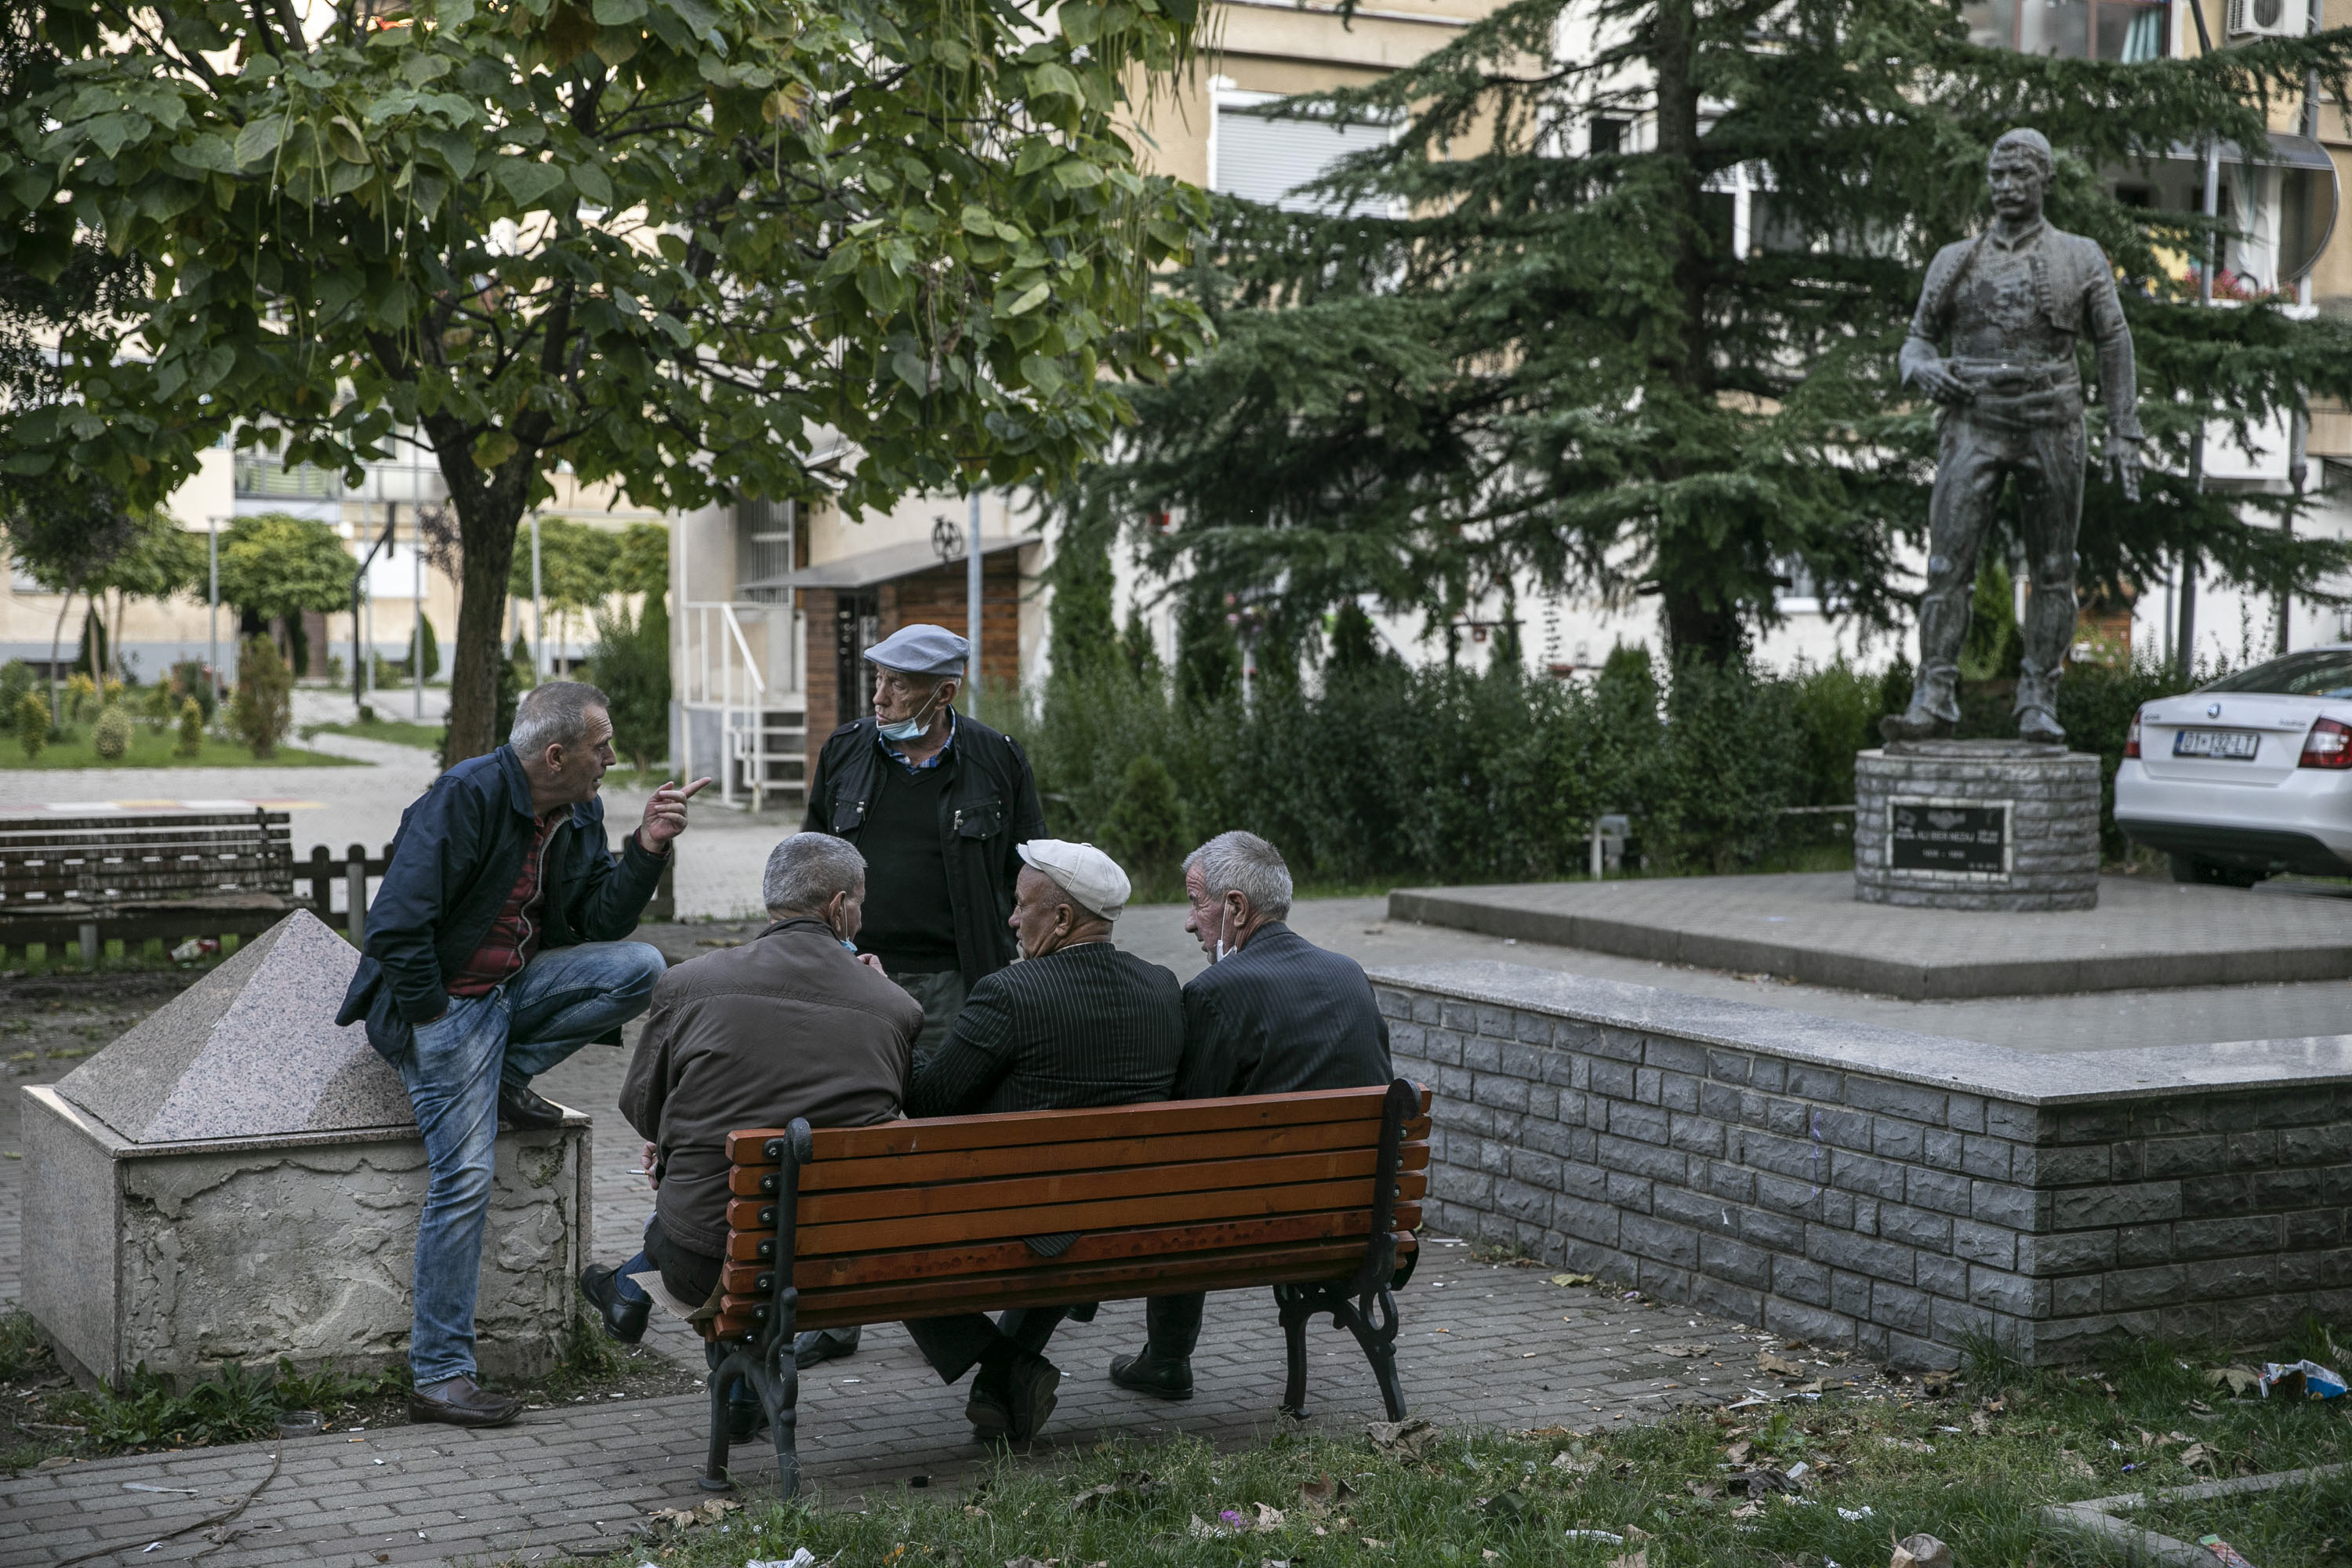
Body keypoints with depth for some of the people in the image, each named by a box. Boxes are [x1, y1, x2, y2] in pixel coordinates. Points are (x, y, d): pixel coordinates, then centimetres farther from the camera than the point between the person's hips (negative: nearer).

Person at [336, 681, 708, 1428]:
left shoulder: (580, 814, 3)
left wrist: (646, 848, -11)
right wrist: (431, 1018, -16)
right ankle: (439, 1375, -5)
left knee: (640, 967, -16)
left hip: (518, 982, 7)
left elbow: (600, 924, 2)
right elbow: (395, 924, -24)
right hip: (442, 996, -7)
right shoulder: (466, 797, -21)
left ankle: (505, 1073, -1)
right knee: (465, 1178, -13)